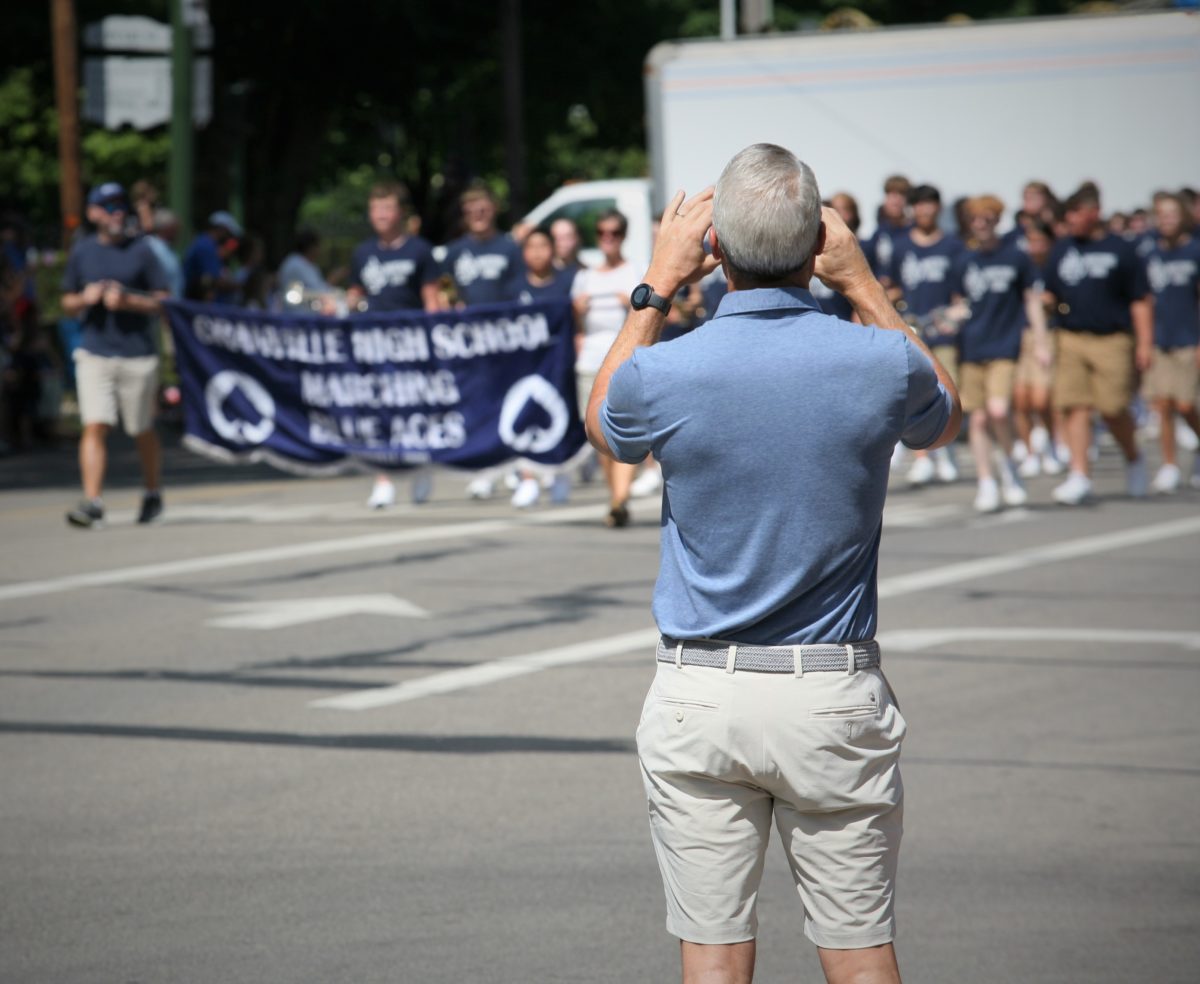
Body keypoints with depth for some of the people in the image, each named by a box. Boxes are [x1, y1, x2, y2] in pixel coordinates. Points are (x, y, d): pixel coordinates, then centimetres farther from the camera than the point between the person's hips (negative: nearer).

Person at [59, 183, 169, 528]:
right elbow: (68, 305, 15)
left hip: (138, 355, -1)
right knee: (94, 427, -11)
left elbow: (162, 302, 0)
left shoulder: (141, 250, 3)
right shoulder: (81, 251, 10)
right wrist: (86, 298, -6)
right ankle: (92, 503, -16)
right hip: (94, 354, 1)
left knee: (142, 432, 8)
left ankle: (152, 495, 27)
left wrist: (128, 301, -15)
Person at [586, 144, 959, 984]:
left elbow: (602, 426, 15)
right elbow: (944, 421, 16)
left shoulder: (663, 374, -11)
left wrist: (658, 283, 14)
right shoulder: (880, 363, -10)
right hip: (834, 694, 0)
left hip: (698, 695, 0)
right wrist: (864, 285, 15)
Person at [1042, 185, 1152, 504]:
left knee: (1113, 409, -4)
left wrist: (1144, 344, -4)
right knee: (1074, 406, -6)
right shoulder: (1062, 249, 11)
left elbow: (1139, 301, 1)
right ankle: (1080, 474, -5)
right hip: (1071, 339, 3)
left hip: (1112, 340, -3)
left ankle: (1134, 459, 22)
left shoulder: (1119, 250, 1)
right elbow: (1048, 295, 17)